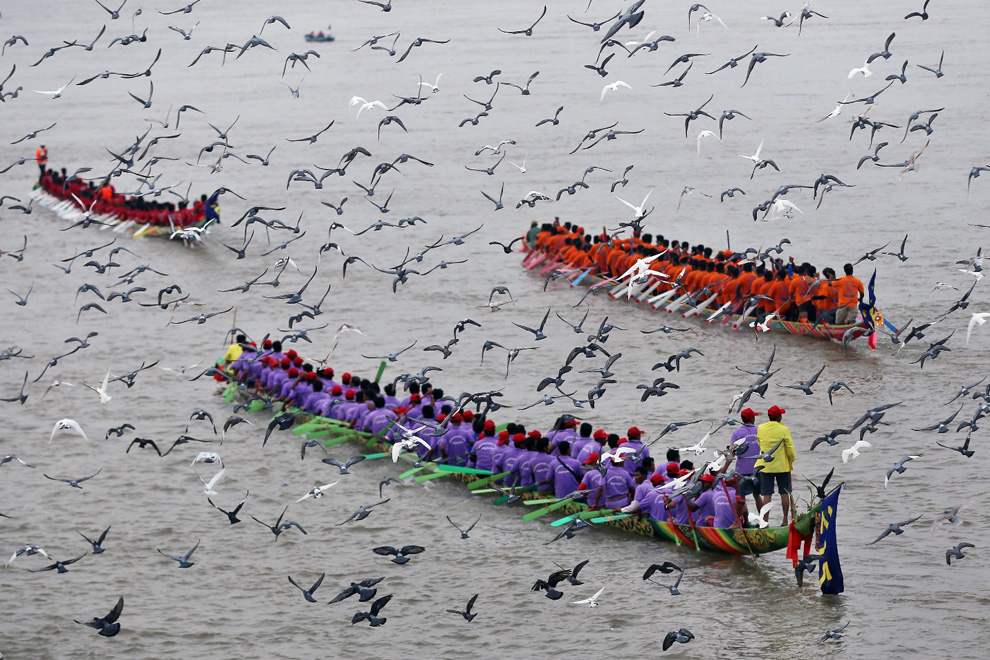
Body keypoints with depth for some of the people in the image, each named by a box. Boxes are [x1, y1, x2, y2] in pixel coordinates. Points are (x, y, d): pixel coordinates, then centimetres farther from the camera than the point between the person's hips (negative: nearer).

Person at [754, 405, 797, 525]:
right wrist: (791, 460, 10)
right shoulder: (784, 430, -11)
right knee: (784, 493, 9)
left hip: (765, 466, 2)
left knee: (767, 494, 3)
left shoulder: (760, 429, -2)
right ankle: (785, 520, 12)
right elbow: (790, 449, -8)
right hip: (782, 466, -2)